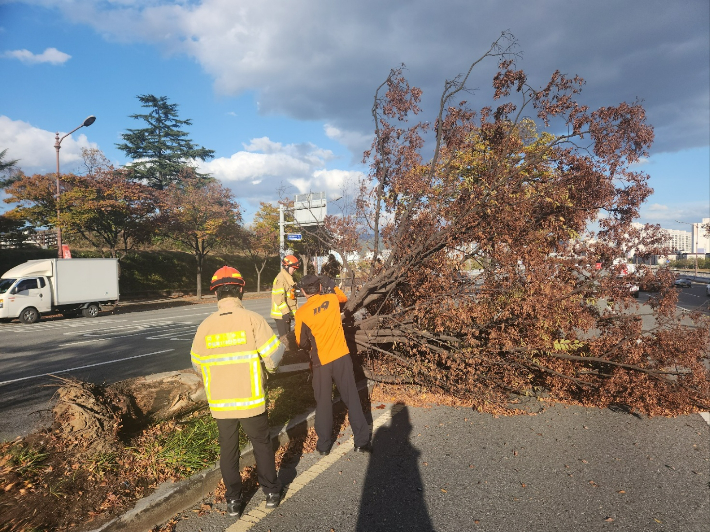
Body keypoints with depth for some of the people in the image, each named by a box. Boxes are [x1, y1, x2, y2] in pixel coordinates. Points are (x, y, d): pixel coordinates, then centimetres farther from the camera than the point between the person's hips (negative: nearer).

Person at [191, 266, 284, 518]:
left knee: (228, 449, 18)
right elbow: (274, 355, -14)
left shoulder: (205, 325, -7)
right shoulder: (252, 319, -15)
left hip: (220, 402, 2)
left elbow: (198, 365, 4)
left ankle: (233, 500, 29)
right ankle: (271, 491, 30)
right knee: (262, 444, 19)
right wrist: (270, 366, 9)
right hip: (251, 399, -2)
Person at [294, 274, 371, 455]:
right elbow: (344, 297, 24)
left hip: (321, 362, -1)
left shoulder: (301, 313, -9)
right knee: (352, 399, 9)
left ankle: (324, 445, 24)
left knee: (323, 403, 13)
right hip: (342, 357, 1)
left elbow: (302, 343, -1)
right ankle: (362, 442, 14)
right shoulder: (332, 299, -2)